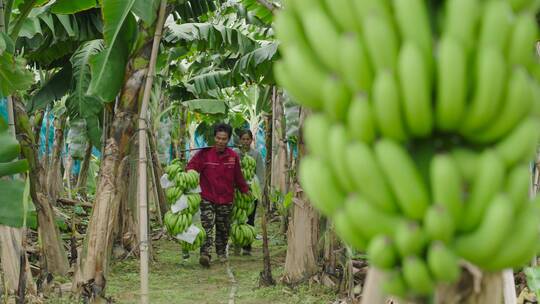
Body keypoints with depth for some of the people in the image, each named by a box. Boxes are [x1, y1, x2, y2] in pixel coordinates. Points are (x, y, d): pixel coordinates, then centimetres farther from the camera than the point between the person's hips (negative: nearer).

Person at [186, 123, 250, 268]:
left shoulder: (233, 156, 1)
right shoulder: (204, 153, -6)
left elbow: (238, 177, 14)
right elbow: (191, 168, -5)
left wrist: (245, 190, 22)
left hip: (226, 199, 3)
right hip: (207, 197, -3)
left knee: (223, 228, 12)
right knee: (207, 226, -15)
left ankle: (221, 252, 29)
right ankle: (205, 254, -23)